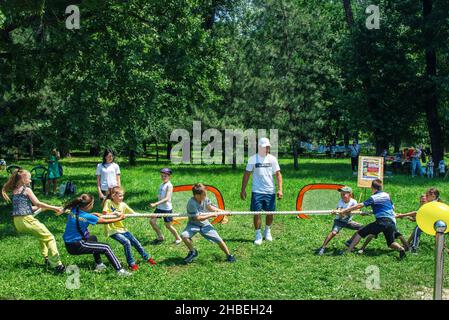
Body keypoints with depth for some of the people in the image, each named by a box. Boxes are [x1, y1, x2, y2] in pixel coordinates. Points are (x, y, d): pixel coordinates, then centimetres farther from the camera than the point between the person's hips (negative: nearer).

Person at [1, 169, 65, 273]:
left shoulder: (14, 191, 18)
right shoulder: (27, 189, -3)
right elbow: (38, 203, -10)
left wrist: (38, 207, 26)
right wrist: (54, 208, -7)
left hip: (17, 222, 8)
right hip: (26, 220, -8)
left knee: (42, 234, 30)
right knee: (49, 238, -2)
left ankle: (47, 258, 30)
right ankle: (56, 265, -13)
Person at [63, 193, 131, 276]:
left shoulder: (73, 210, -2)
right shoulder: (87, 217, -20)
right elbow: (105, 221, -7)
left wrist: (93, 215, 14)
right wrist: (120, 218, 6)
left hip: (68, 244, 8)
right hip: (77, 247, -8)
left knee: (93, 238, 33)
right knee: (106, 248, -1)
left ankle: (99, 265, 35)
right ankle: (120, 271, -2)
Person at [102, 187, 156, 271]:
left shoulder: (123, 205, 0)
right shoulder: (108, 202, -11)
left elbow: (134, 214, -1)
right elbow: (104, 215, -17)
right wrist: (114, 213, -28)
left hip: (121, 228, 6)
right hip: (112, 230, -6)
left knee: (135, 242, 7)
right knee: (126, 242, -23)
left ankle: (147, 258, 29)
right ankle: (131, 263, -8)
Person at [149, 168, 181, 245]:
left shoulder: (169, 185, -16)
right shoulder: (161, 185, 9)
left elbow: (167, 198, -26)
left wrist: (156, 204, -32)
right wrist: (156, 204, 8)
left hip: (167, 208, -8)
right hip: (159, 207, 8)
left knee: (168, 225, 3)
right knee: (152, 221, 2)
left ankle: (178, 238, 25)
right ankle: (160, 237, 18)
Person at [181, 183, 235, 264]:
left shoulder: (205, 198, -12)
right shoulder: (191, 203, -29)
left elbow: (209, 207, 7)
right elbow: (197, 218, -26)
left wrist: (222, 211, -2)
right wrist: (211, 215, -22)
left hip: (205, 224, 4)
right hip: (194, 224, -4)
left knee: (219, 240, -5)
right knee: (184, 235, -30)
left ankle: (229, 256, 16)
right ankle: (193, 252, -5)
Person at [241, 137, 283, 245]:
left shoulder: (272, 159, 3)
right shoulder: (253, 159, 0)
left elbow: (278, 174, 5)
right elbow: (247, 174, 4)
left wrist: (280, 189, -5)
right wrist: (243, 190, -1)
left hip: (270, 191, 2)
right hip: (257, 191, -2)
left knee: (270, 213, 8)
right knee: (257, 213, -5)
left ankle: (267, 232, 31)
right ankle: (258, 236, 6)